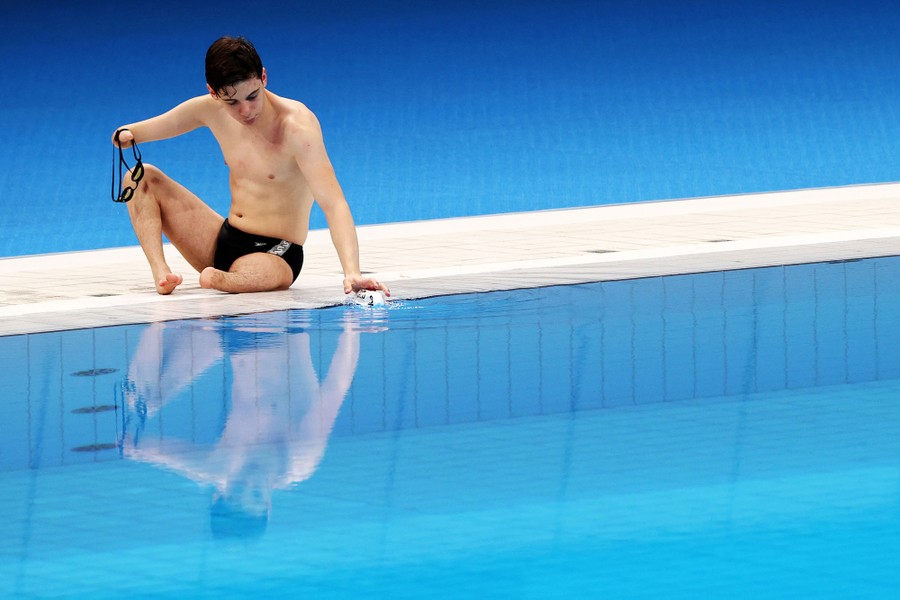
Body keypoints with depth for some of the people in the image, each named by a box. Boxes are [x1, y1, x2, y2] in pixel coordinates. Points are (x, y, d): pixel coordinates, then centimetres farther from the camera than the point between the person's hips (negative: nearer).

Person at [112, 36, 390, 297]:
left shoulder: (297, 125, -21)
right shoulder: (210, 110, -1)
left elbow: (333, 202, -31)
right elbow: (150, 128, 16)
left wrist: (351, 272, -45)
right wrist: (127, 134, -11)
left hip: (275, 252, -9)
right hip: (223, 240, 9)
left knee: (248, 277, -46)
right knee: (143, 177, -4)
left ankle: (220, 278, -16)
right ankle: (161, 272, -22)